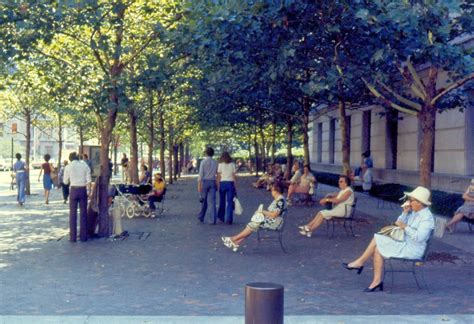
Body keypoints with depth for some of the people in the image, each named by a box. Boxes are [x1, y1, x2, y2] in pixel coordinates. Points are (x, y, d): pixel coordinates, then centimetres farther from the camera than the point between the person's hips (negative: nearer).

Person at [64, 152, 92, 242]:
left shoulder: (68, 167, 0)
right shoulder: (85, 166, 2)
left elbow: (65, 181, 6)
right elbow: (89, 180, -4)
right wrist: (88, 191, 2)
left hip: (73, 190, -1)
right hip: (83, 190, 1)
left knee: (73, 214, 5)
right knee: (83, 213, 7)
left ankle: (73, 237, 5)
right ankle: (83, 236, 10)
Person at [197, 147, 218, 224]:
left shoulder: (203, 162, -5)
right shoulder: (215, 162, 6)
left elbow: (201, 173, -9)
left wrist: (199, 184, -8)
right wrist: (217, 184, 15)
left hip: (205, 181, -2)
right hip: (212, 182, 2)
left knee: (204, 200, 11)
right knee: (213, 201, 0)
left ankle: (201, 217, 23)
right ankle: (213, 220, -5)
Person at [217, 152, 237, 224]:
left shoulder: (220, 164, -2)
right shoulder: (232, 164, 1)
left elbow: (218, 176, -4)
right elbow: (234, 176, 1)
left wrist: (218, 185, 2)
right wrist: (234, 186, 7)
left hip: (222, 183, 0)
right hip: (230, 183, 0)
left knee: (222, 201, 14)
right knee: (230, 201, 2)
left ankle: (221, 217, 25)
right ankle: (229, 219, -3)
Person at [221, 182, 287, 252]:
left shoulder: (280, 200, -19)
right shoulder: (277, 199, 13)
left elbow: (274, 215, -24)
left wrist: (263, 212, -12)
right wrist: (261, 211, 2)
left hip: (274, 223, -10)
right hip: (270, 221, 10)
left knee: (252, 225, -14)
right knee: (251, 225, -3)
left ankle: (233, 239, -5)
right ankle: (237, 243, -8)